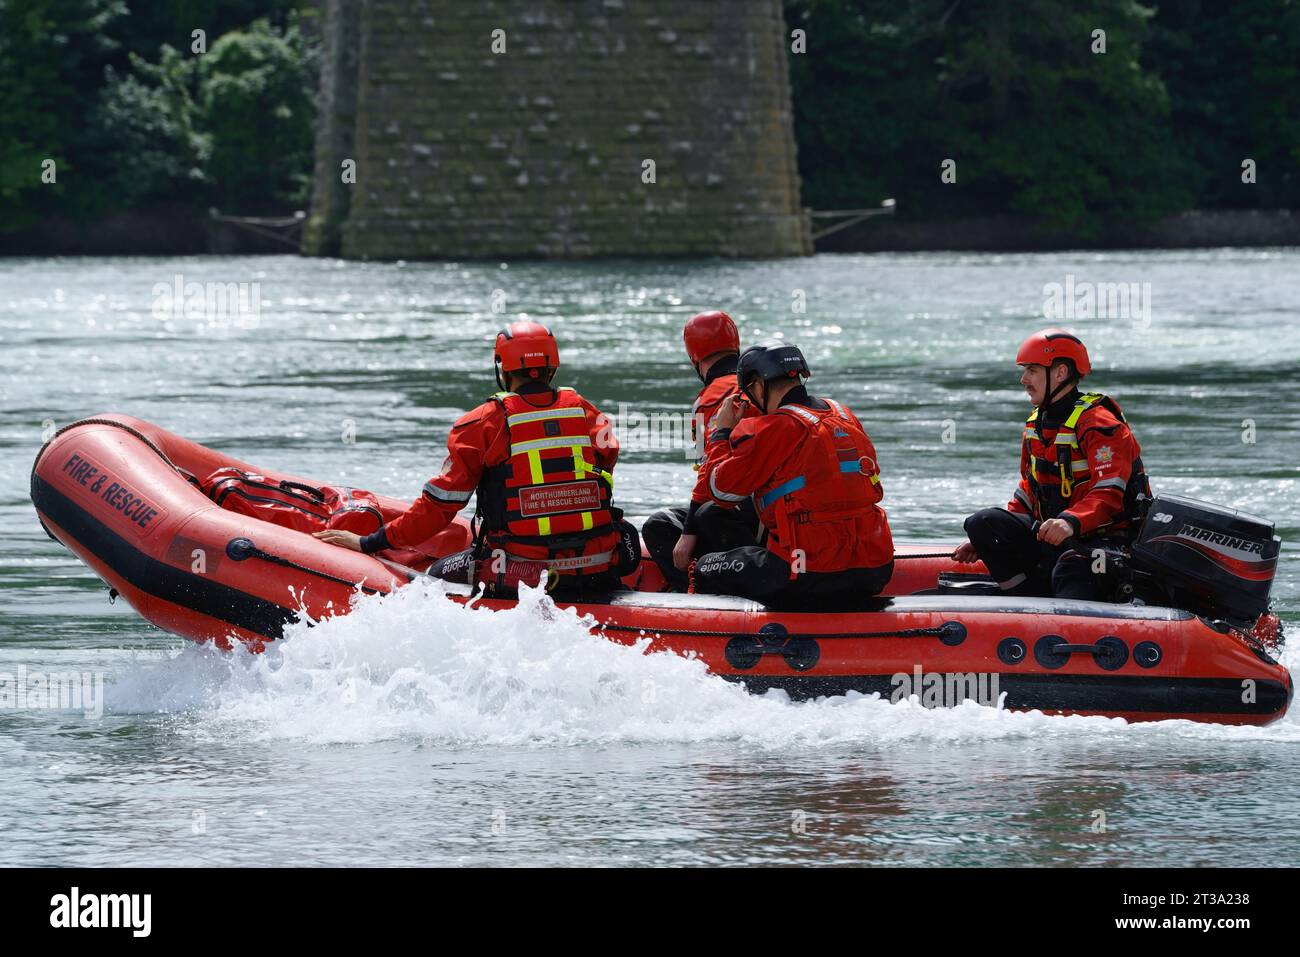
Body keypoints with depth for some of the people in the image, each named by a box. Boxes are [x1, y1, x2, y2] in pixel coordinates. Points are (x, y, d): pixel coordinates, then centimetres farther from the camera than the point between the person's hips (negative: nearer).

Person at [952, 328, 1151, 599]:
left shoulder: (1099, 423, -13)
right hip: (1050, 536, 9)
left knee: (1071, 568, -40)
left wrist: (1071, 523, -43)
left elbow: (1109, 494, -25)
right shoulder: (1036, 424, 16)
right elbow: (1028, 493, 24)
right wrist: (987, 541, 15)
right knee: (982, 523, -11)